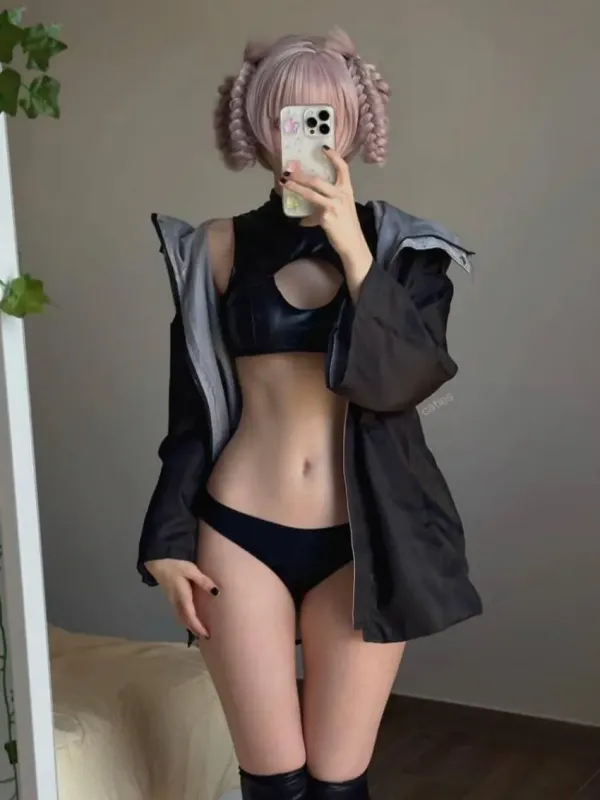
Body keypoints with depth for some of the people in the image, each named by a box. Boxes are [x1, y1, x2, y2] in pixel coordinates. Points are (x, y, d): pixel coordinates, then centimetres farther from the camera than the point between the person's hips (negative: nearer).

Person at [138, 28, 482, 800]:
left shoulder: (401, 247, 2)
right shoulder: (220, 248, 3)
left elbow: (402, 381, -13)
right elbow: (192, 409, 6)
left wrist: (351, 248, -18)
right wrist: (168, 537, 3)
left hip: (358, 544, 0)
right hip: (241, 534, 0)